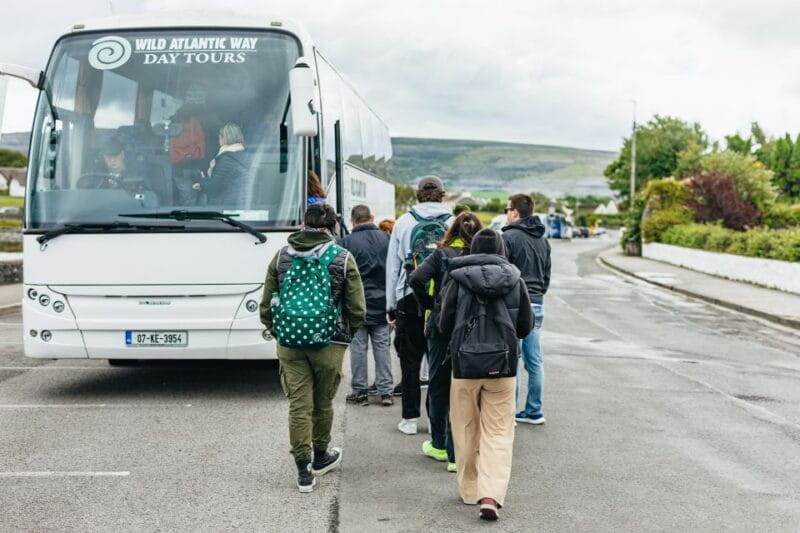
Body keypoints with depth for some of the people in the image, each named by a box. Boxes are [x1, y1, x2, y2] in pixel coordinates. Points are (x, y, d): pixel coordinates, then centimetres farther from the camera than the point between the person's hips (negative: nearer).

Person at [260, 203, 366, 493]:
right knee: (323, 403, 15)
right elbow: (357, 309, -3)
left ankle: (303, 471, 4)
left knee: (299, 405, 4)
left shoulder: (281, 256, 5)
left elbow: (266, 305, 7)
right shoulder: (343, 258, -3)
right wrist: (346, 333, 13)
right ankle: (320, 457, 33)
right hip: (329, 343, -1)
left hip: (289, 342, 2)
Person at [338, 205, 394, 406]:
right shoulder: (386, 239, 1)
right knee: (382, 346, 9)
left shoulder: (346, 242, -8)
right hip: (382, 304, 3)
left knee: (358, 348, 5)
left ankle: (360, 392, 10)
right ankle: (386, 391, 10)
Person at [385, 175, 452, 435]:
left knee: (410, 360, 8)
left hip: (410, 299, 0)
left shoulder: (403, 223, 3)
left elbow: (392, 266, 6)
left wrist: (391, 306, 12)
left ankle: (410, 418, 12)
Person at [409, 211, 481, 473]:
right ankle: (457, 454, 6)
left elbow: (417, 279, -17)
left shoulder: (442, 255, -3)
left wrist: (430, 304, -2)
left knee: (439, 387, 15)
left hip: (441, 327, 0)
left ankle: (439, 445, 29)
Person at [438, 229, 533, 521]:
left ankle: (470, 490, 22)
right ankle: (491, 495, -9)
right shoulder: (515, 280, -1)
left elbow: (444, 324, -1)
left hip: (465, 363, 0)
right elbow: (526, 326, 5)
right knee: (498, 432, 5)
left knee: (466, 431, 14)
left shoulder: (459, 280, -5)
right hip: (502, 365, 1)